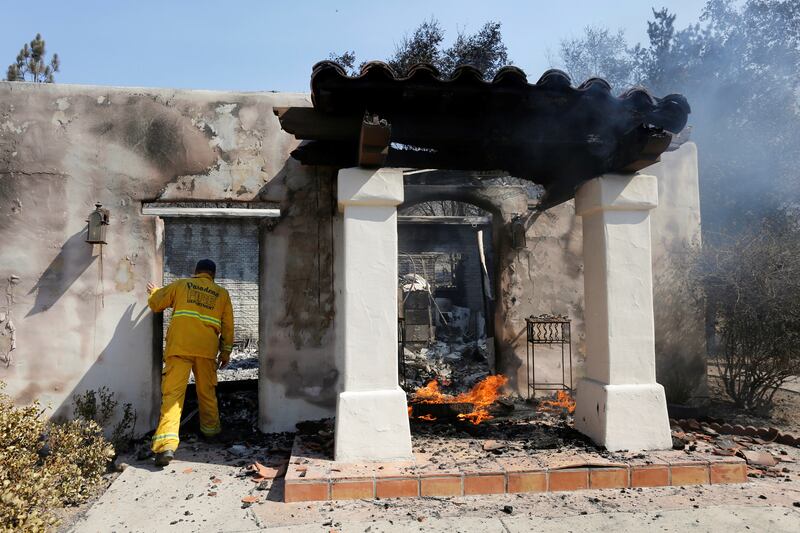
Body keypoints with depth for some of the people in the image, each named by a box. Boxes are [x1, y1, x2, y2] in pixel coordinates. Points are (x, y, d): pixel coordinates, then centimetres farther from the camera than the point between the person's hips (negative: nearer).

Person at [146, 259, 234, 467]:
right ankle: (211, 428, 36)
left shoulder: (181, 285, 12)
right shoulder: (222, 294, 15)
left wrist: (154, 291, 38)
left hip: (179, 346, -1)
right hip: (206, 349, 2)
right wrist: (225, 352, 22)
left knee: (173, 392, -6)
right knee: (207, 391, 21)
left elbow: (155, 303, 17)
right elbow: (228, 326, 14)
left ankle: (166, 444, -18)